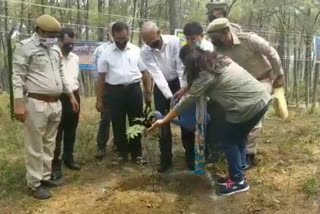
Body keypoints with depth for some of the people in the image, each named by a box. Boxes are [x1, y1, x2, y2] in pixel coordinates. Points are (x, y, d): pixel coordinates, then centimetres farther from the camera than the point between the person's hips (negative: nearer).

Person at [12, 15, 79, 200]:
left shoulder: (55, 49, 15)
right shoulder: (25, 47, -7)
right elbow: (18, 76, -10)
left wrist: (71, 95, 19)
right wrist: (19, 103, -17)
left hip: (55, 103, 7)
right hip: (36, 104, -7)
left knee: (49, 144, 14)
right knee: (35, 146, 1)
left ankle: (45, 177, 27)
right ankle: (35, 184, 12)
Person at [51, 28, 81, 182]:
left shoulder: (75, 58, 10)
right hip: (58, 98, -6)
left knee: (71, 132, 16)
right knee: (57, 134, 2)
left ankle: (68, 158, 32)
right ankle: (55, 164, 13)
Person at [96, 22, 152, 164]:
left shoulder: (136, 51, 3)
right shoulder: (106, 53, 1)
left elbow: (145, 73, 7)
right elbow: (101, 77, 3)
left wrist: (148, 93, 3)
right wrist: (99, 100, 1)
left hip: (134, 90, 1)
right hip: (115, 91, 0)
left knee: (136, 123, 9)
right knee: (118, 124, 8)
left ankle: (137, 153, 22)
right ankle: (122, 153, 24)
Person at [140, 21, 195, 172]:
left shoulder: (174, 41, -21)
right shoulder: (145, 52, -18)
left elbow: (182, 67, -19)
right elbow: (157, 75, -24)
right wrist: (170, 97, -32)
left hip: (178, 83, -1)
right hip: (161, 87, 1)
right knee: (164, 124, 5)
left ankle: (190, 156, 16)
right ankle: (166, 158, 17)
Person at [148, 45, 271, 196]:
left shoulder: (206, 75, -15)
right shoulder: (218, 61, 11)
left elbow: (188, 101, -10)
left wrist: (164, 120, -4)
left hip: (250, 106, -9)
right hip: (262, 98, 9)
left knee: (229, 140, 7)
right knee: (238, 137, 21)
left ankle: (238, 181, 17)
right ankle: (238, 175, 33)